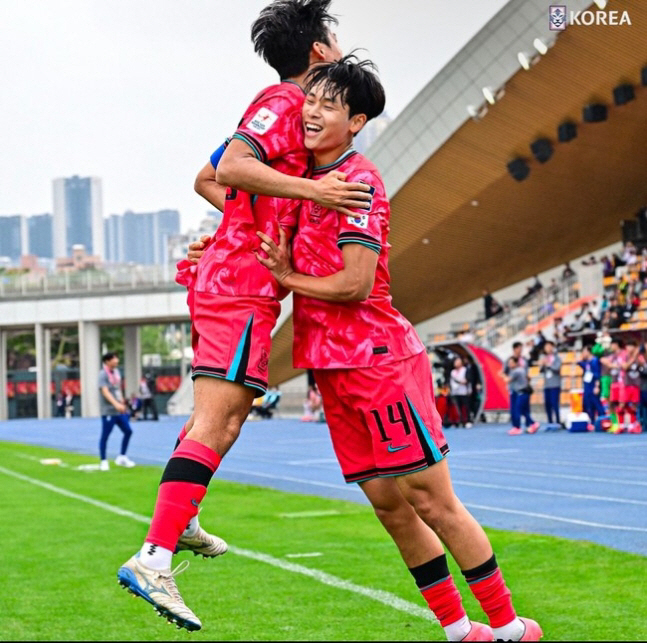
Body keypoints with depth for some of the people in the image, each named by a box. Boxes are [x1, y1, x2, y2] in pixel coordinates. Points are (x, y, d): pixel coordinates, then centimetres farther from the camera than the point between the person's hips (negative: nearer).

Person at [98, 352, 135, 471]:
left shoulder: (116, 372, 12)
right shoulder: (103, 375, -13)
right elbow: (105, 392, -24)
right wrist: (116, 404, -35)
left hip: (120, 409, 8)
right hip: (108, 411, -8)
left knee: (128, 431, 7)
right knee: (105, 435, -2)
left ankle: (121, 457, 20)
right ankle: (104, 461, 8)